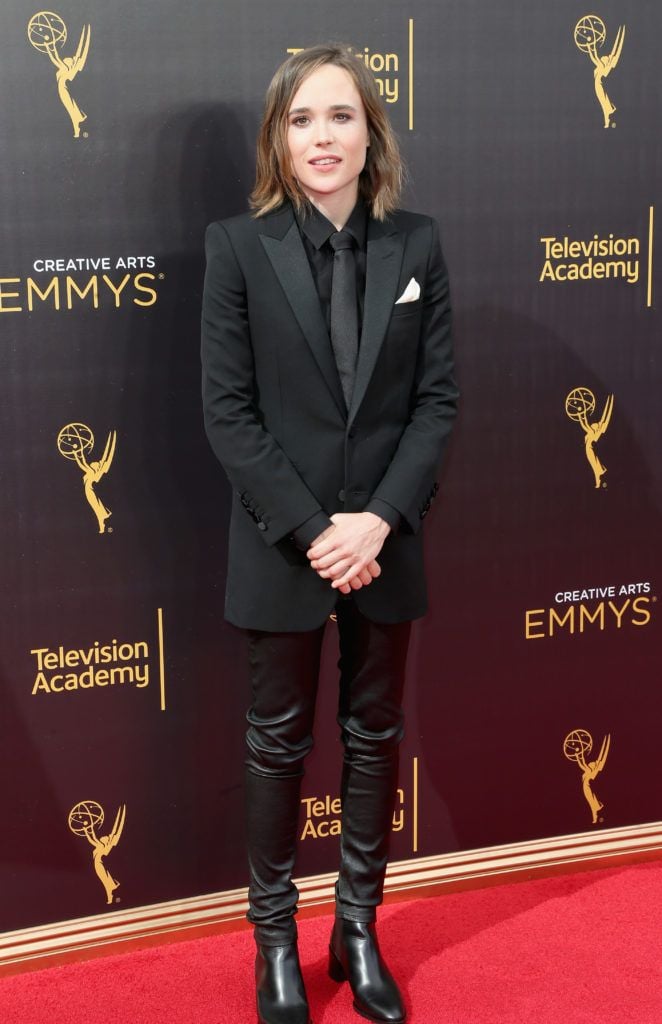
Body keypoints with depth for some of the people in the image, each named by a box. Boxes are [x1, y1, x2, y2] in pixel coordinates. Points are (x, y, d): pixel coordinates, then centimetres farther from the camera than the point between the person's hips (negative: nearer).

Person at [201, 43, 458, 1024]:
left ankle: (359, 931, 30)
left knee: (375, 735, 13)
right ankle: (275, 941, 26)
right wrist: (312, 530, -15)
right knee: (279, 741, 11)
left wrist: (379, 519, -14)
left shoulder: (417, 245, 0)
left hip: (385, 540, 2)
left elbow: (438, 399, -2)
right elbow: (227, 410, -9)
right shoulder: (238, 245, -7)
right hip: (281, 543, -2)